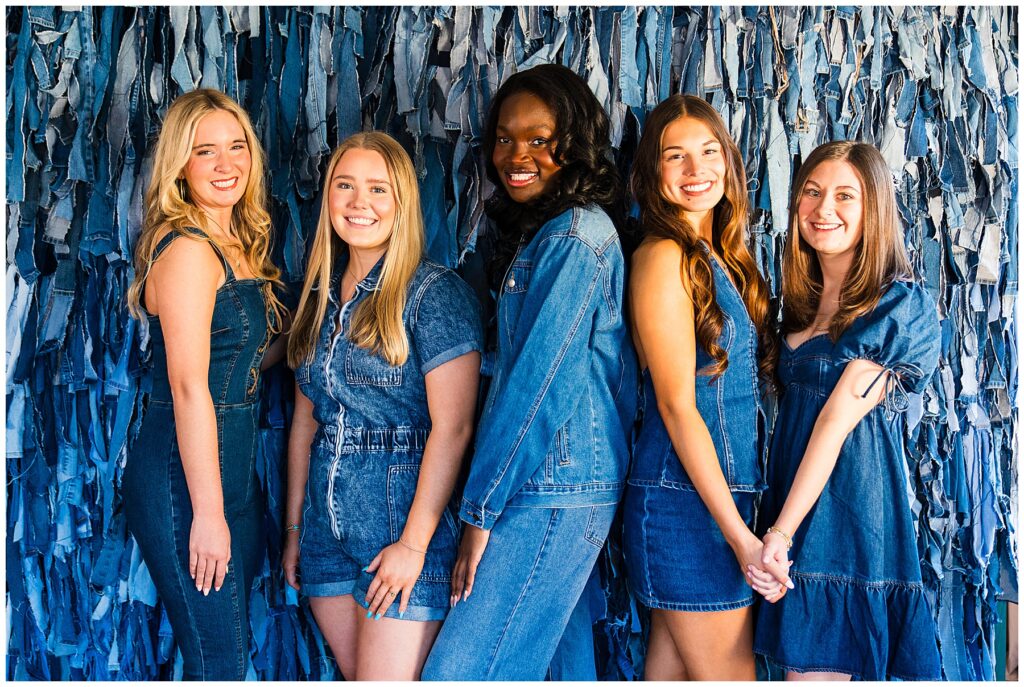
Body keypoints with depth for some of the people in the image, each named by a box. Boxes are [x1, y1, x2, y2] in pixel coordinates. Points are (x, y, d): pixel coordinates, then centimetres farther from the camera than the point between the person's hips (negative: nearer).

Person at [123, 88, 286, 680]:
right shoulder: (188, 250, -15)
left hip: (235, 468, 9)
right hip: (185, 476, -9)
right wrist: (207, 514, -21)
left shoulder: (238, 246, 12)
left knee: (233, 649, 16)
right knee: (218, 663, -4)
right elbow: (189, 387, -20)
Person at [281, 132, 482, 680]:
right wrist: (294, 528, 14)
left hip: (401, 518, -6)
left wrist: (414, 543, -19)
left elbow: (452, 428, -15)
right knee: (354, 676, 12)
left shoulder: (434, 293, -9)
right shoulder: (321, 295, 11)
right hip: (326, 527, 6)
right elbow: (304, 419, 15)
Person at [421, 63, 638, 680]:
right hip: (539, 486, 9)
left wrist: (480, 511, -12)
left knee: (459, 672, -9)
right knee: (508, 665, 11)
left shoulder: (575, 236, -12)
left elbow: (537, 381, -16)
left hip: (556, 489, -9)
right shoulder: (535, 232, 19)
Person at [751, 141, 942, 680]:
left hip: (850, 511, -7)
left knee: (815, 668, -4)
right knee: (802, 662, 11)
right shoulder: (802, 301, 13)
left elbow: (839, 418, -15)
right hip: (791, 504, 7)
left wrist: (783, 530, -18)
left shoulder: (903, 307, -9)